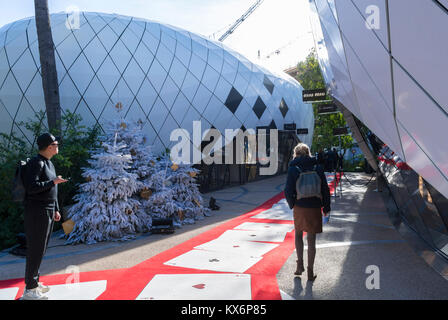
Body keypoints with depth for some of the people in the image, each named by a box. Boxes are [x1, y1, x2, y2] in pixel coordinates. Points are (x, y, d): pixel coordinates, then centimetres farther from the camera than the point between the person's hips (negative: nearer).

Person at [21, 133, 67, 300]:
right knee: (35, 250, -4)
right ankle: (29, 290, 6)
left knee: (41, 249, 16)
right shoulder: (36, 163, -14)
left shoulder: (49, 164, 16)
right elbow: (32, 187, -25)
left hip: (47, 211, 10)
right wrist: (53, 182, -18)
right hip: (37, 212, -10)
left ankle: (34, 282, 28)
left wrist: (56, 210, 21)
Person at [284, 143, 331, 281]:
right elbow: (325, 189, 1)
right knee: (311, 239, 8)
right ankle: (310, 271, 13)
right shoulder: (317, 167, 0)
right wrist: (326, 207, 11)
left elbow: (288, 191, -8)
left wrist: (292, 205, 9)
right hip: (315, 208, 1)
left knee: (298, 234, 21)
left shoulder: (293, 168, -6)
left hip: (299, 208, -1)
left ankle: (300, 265, 19)